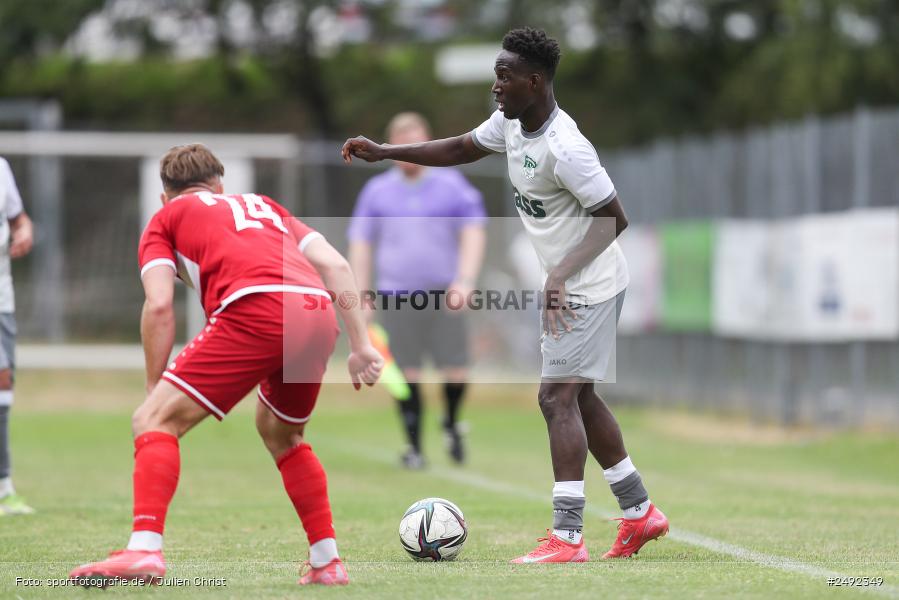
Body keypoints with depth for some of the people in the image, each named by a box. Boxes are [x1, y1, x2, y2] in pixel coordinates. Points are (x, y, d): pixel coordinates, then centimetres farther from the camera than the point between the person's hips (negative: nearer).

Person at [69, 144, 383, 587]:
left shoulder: (165, 219, 23)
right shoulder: (263, 206, 36)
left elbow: (159, 306, 8)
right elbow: (336, 265, 22)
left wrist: (155, 388, 13)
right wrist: (360, 345, 19)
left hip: (253, 311, -5)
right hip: (319, 315, 5)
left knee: (154, 421, 0)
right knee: (281, 434, 30)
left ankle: (144, 550, -19)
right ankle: (327, 563, 27)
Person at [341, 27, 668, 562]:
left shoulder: (565, 148, -26)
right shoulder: (511, 122, 2)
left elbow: (615, 218, -23)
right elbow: (463, 148, 19)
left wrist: (562, 275, -28)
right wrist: (385, 152, 12)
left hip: (590, 285, -10)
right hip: (568, 284, 10)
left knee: (557, 397, -14)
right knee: (580, 397, 16)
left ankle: (568, 538, -16)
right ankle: (641, 514, 25)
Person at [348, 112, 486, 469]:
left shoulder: (452, 185, 5)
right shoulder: (376, 191, 9)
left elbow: (474, 234, 0)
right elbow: (360, 245, 11)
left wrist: (465, 279, -14)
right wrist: (361, 297, 6)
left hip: (443, 294, -1)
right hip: (396, 296, 1)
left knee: (456, 373, -5)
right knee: (407, 374, -4)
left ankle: (451, 424, 24)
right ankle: (414, 446, 7)